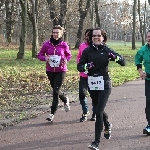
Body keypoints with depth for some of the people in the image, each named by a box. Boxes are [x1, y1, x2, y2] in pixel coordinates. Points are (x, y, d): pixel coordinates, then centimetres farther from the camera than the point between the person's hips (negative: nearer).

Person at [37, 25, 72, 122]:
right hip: (50, 71, 3)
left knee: (56, 90, -9)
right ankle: (65, 100, 48)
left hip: (61, 71, -3)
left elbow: (69, 55, 9)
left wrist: (66, 60, -12)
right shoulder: (47, 44, -5)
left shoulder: (64, 45, -6)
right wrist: (45, 58, -17)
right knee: (55, 89, 16)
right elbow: (40, 55, 4)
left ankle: (52, 113, -1)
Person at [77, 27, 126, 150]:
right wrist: (85, 67, -21)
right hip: (92, 84, 4)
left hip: (104, 84, -3)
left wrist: (116, 57, -22)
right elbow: (79, 66, 1)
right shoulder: (87, 51, 1)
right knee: (98, 109, 20)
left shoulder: (107, 50, -4)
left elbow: (123, 62, -2)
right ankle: (107, 126, 50)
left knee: (99, 112, -11)